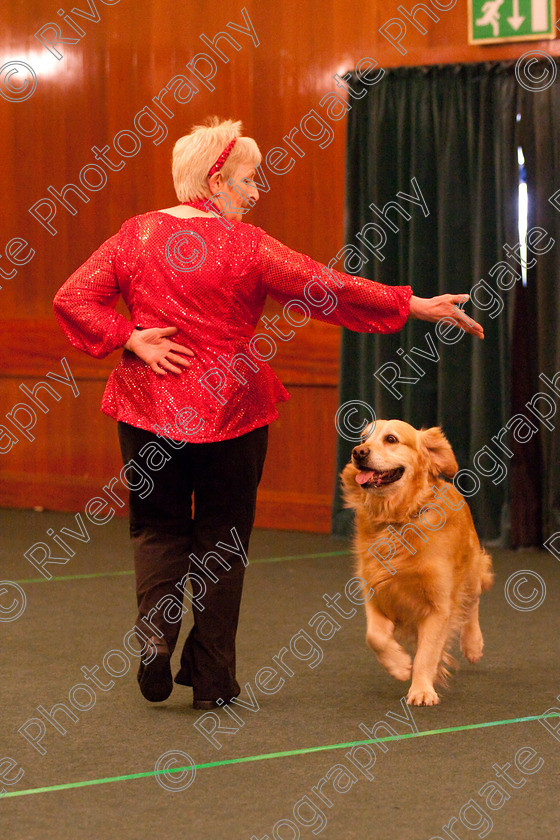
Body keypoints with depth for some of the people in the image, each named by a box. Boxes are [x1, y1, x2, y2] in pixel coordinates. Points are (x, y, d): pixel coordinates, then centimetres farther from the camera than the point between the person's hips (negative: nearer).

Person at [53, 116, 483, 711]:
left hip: (150, 407, 3)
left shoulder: (137, 235, 1)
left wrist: (130, 338, -6)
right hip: (231, 412, -3)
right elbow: (330, 288, -12)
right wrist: (416, 306, -6)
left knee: (157, 527, 15)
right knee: (221, 536, 9)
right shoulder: (244, 246, -11)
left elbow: (71, 299, -3)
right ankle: (211, 677, 11)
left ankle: (155, 631, -11)